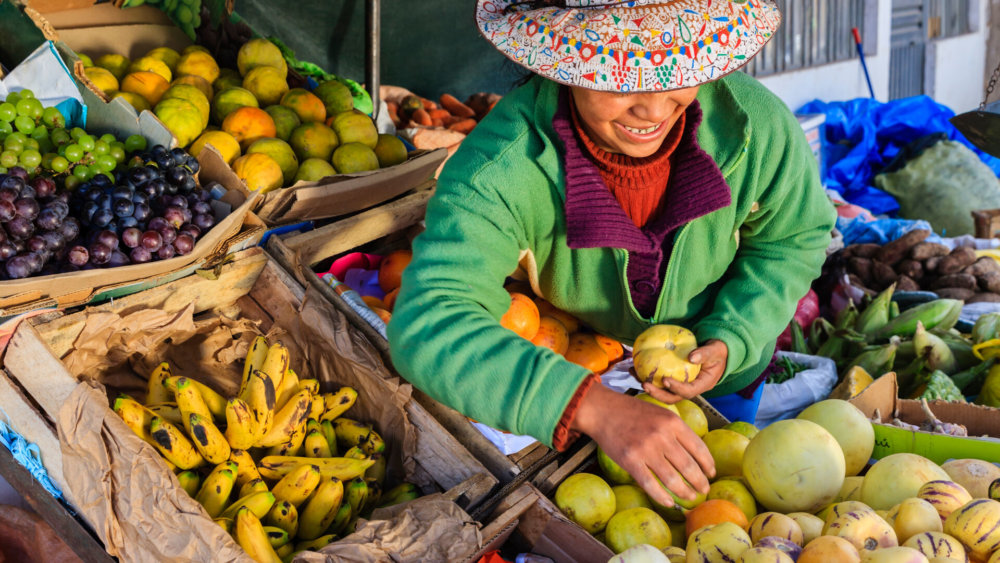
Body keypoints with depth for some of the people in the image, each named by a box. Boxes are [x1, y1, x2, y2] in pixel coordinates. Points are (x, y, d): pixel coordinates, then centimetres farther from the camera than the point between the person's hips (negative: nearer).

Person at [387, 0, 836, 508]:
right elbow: (427, 326, -50)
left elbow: (794, 240, -10)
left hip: (719, 377, 2)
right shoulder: (502, 167, -40)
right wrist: (594, 407, -60)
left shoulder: (757, 127, -31)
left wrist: (729, 343, -27)